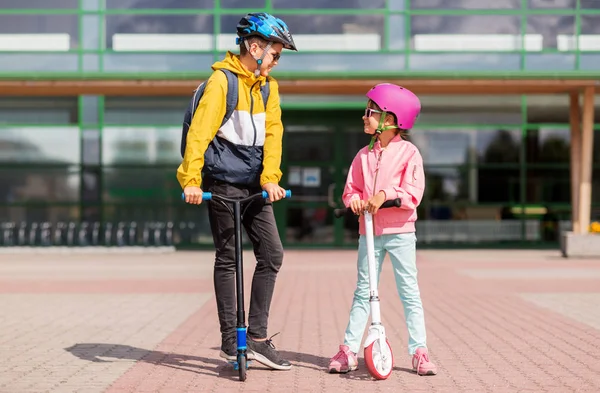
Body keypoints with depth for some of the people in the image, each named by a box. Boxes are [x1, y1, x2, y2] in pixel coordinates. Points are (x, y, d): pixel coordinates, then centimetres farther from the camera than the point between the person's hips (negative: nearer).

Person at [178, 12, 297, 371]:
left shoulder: (267, 85, 10)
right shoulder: (222, 80, -11)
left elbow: (273, 133, 3)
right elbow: (200, 130, -18)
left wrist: (270, 177, -11)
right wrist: (191, 180, -27)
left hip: (255, 185, 6)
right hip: (223, 183, -6)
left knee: (272, 253, 2)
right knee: (228, 259, 1)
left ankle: (257, 338, 9)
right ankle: (231, 341, 10)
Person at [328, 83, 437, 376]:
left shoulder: (409, 152, -5)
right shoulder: (364, 155, 8)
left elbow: (413, 193, -13)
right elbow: (351, 188, 10)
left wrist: (386, 195, -25)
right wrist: (354, 198, -12)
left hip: (400, 232, -4)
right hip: (369, 231, 4)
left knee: (409, 292, -1)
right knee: (363, 292, 7)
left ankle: (419, 352, 4)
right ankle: (348, 350, 9)